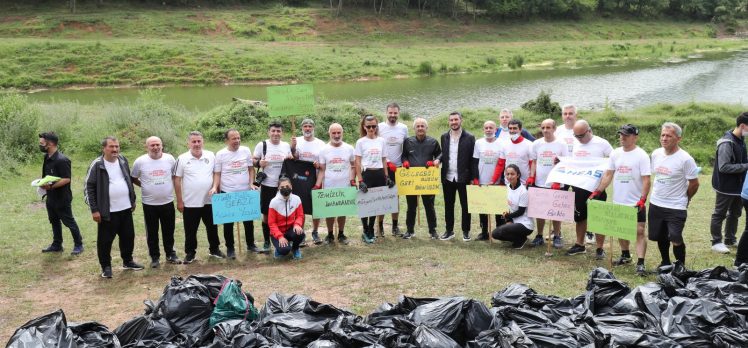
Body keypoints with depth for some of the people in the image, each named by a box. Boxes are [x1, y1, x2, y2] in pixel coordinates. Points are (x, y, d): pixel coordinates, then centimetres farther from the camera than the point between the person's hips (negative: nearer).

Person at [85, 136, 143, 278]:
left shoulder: (123, 161, 6)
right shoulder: (97, 165, -12)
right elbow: (89, 187, -10)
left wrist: (133, 200, 18)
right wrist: (94, 210, -12)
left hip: (125, 208, 5)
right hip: (107, 211, -5)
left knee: (128, 236, 15)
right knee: (105, 240, 4)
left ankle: (128, 261, 31)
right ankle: (106, 266, 18)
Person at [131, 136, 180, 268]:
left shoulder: (170, 159, -3)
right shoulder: (140, 161, -8)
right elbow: (133, 178, 6)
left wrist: (171, 187, 4)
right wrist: (145, 186, 2)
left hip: (167, 202, 1)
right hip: (149, 204, -1)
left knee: (169, 231, 13)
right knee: (152, 232, 9)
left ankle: (170, 254, 28)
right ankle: (154, 257, 22)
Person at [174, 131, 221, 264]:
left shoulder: (211, 156, 0)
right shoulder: (182, 158, -6)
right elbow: (177, 180, -4)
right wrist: (179, 201, -5)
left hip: (209, 201, 2)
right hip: (190, 202, -2)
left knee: (212, 227, 14)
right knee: (190, 231, 7)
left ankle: (214, 249, 30)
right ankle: (190, 253, 21)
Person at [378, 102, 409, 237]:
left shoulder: (403, 128, 4)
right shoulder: (379, 127, -5)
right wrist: (387, 162, -11)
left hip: (398, 168, 3)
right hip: (382, 167, -2)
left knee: (396, 197, 8)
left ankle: (395, 226, 16)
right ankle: (380, 226, 9)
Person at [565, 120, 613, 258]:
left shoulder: (602, 143, -8)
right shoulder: (576, 144, 9)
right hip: (578, 186, 5)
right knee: (580, 216, 14)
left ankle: (599, 249, 11)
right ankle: (580, 245, 27)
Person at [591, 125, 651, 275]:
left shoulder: (641, 155, -10)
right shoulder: (615, 153, 5)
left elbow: (646, 180, -14)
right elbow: (608, 175, 10)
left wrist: (642, 199, -24)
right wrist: (598, 191, 2)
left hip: (636, 203, -6)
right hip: (618, 202, 6)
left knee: (639, 231, -6)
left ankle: (640, 263, -7)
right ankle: (625, 255, 35)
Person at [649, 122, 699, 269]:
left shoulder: (685, 159, -16)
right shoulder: (656, 154, 2)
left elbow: (694, 183, -8)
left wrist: (684, 199, 3)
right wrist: (656, 194, 14)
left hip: (676, 208, -6)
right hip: (655, 205, 6)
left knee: (675, 240, -7)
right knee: (660, 237, 16)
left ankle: (680, 266, 15)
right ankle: (665, 263, 36)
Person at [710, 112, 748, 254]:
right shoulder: (727, 143, -22)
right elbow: (724, 167, -26)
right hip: (726, 187, -9)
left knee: (735, 213, 19)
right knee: (719, 215, 5)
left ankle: (730, 239, 33)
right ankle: (716, 242, 16)